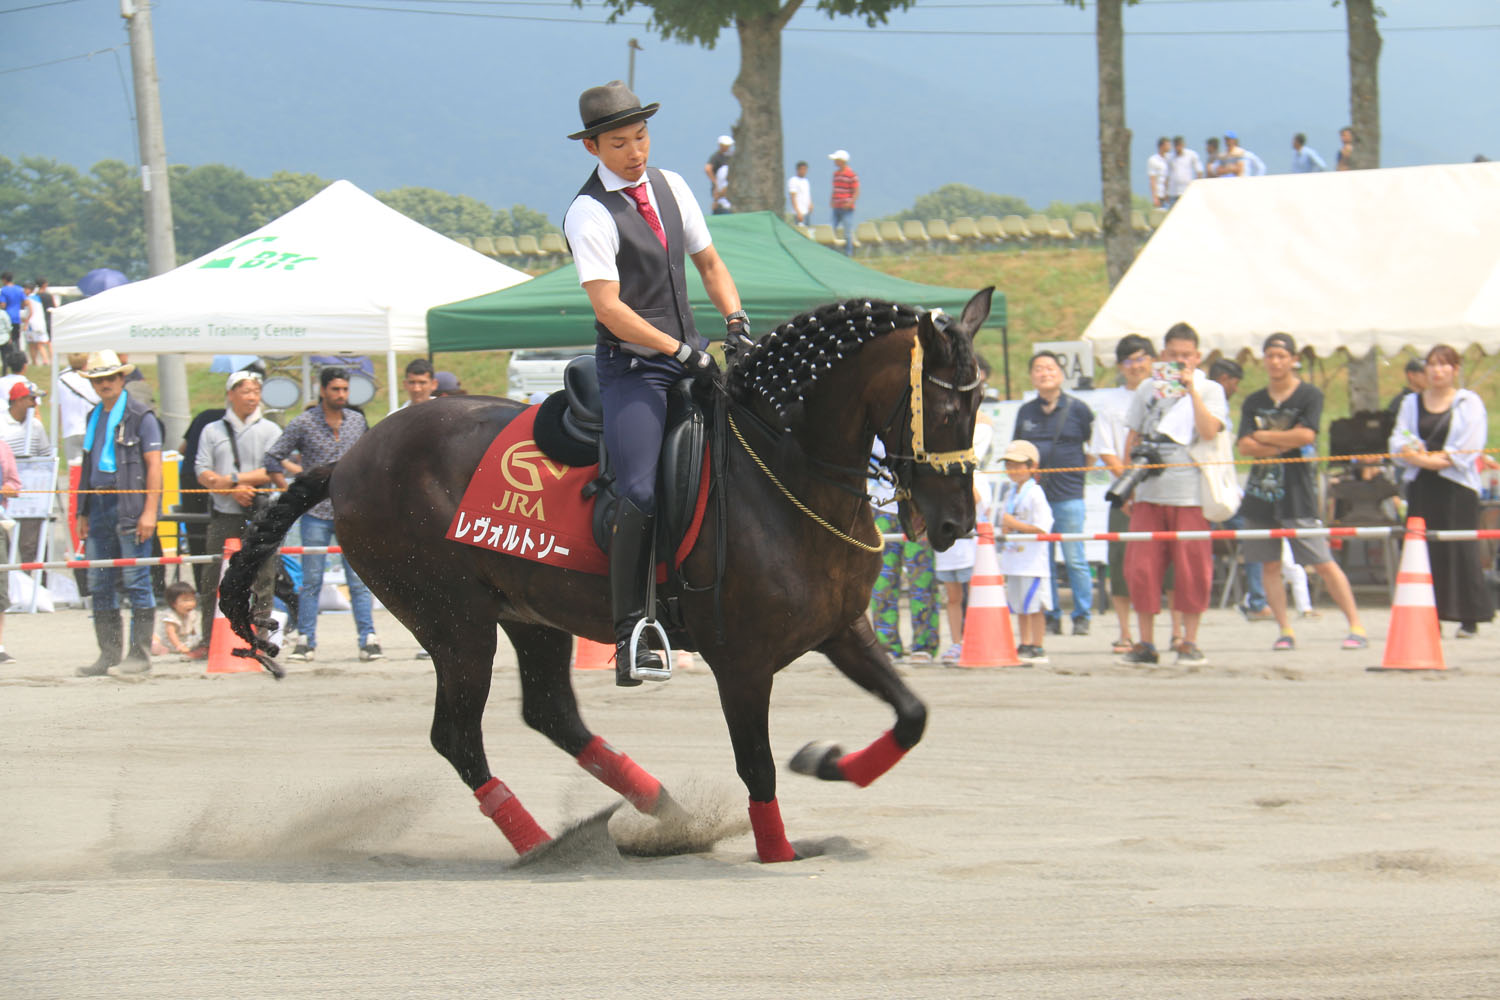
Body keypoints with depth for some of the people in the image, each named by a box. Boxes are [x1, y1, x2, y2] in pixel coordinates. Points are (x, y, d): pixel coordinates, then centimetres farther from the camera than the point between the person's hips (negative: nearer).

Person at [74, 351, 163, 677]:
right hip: (100, 508, 7)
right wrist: (83, 512, 17)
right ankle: (109, 652, 13)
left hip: (131, 506, -7)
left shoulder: (141, 415, -3)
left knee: (136, 581, -5)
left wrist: (149, 511, -16)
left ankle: (140, 654, -2)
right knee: (99, 584, 7)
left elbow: (154, 464, -8)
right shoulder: (95, 417, 18)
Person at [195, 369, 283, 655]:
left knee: (261, 580, -4)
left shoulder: (270, 431, 9)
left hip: (260, 515, -1)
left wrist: (234, 478, -10)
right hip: (223, 514, 1)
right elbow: (202, 472, 3)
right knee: (212, 582, 0)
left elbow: (274, 472, -3)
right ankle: (209, 641, 7)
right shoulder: (212, 431, 12)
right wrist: (232, 490, -11)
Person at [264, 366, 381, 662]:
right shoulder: (303, 424, -2)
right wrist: (288, 491, -3)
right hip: (316, 513, -2)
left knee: (359, 580, -1)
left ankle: (368, 639, -1)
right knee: (311, 581, 1)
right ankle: (305, 641, 7)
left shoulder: (357, 421, 9)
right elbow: (273, 457, 2)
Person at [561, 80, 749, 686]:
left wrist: (735, 321, 0)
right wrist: (680, 351, -23)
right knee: (640, 493, -23)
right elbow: (608, 307, -18)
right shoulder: (590, 214, -11)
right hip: (632, 366, -7)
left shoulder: (670, 187, 10)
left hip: (690, 355, 7)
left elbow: (708, 263, 19)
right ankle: (630, 631, -17)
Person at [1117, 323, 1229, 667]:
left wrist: (1191, 389, -12)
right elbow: (1133, 439, 17)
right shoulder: (1148, 389, 14)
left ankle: (1190, 643, 8)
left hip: (1190, 493, -3)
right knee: (1141, 568, -1)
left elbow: (1209, 430, -12)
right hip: (1149, 492, 3)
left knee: (1191, 570, -2)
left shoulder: (1210, 390, 5)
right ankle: (1145, 644, 6)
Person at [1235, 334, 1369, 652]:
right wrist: (1284, 444, -11)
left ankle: (1356, 626, -3)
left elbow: (1306, 435, -13)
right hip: (1260, 493, 4)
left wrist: (1263, 436, -4)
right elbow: (1244, 446, 0)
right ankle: (1285, 631, 9)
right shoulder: (1254, 402, 11)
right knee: (1270, 564, 3)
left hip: (1297, 492, -4)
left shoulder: (1310, 395, 0)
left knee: (1323, 563, -7)